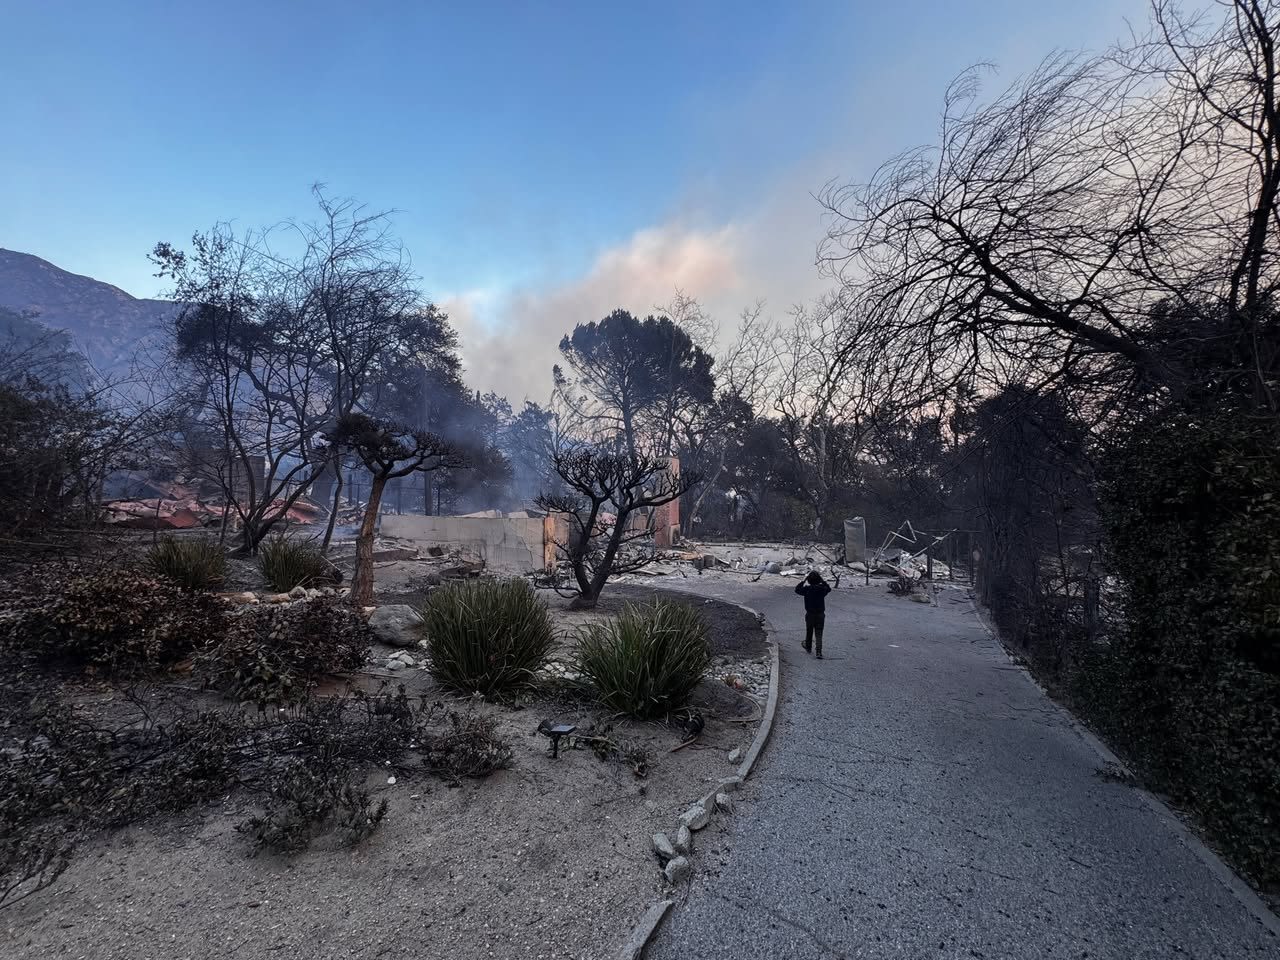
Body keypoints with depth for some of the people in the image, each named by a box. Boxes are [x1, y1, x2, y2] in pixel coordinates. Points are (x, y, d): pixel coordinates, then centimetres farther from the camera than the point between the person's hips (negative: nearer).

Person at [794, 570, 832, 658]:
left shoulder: (807, 589, -13)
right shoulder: (822, 589, -8)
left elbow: (797, 589, 3)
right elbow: (829, 588, 15)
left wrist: (803, 580, 2)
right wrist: (823, 581, 9)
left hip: (810, 615, 0)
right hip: (820, 615, 0)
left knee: (809, 632, 19)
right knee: (818, 634, 2)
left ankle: (808, 648, 37)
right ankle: (818, 652, -10)